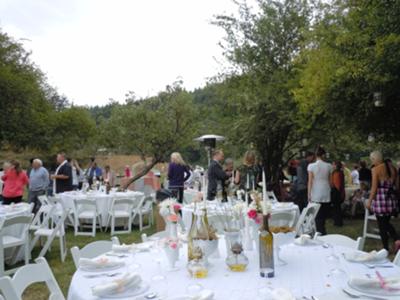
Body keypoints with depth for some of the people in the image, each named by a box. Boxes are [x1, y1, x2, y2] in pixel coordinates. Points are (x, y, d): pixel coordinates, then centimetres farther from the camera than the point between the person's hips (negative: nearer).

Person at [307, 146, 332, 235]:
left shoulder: (311, 166, -7)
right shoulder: (328, 166, 1)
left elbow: (310, 181, -7)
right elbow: (330, 181, 5)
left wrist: (309, 194, -2)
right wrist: (329, 190, 16)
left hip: (316, 194, -3)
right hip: (326, 194, 3)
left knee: (318, 216, 1)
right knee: (324, 215, 12)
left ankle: (321, 233, -6)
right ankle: (322, 232, 20)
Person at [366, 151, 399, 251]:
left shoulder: (376, 169, -11)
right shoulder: (392, 168, 6)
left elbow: (374, 188, -12)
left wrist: (369, 201, -5)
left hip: (380, 200, -6)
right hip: (391, 199, 6)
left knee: (382, 226, 5)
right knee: (386, 223, 20)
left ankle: (386, 249, 11)